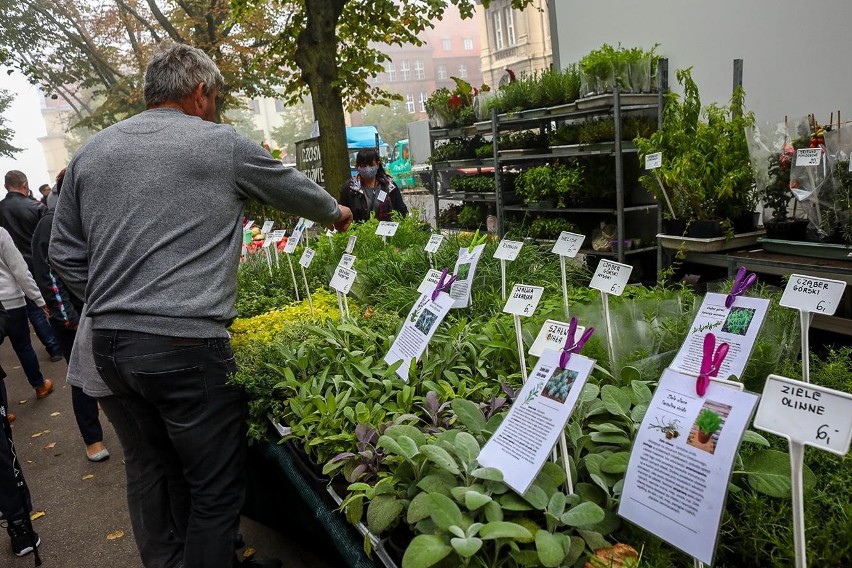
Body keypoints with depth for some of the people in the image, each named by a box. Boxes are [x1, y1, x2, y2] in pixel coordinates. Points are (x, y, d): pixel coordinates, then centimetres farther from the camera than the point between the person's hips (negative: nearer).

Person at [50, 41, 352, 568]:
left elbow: (65, 253, 13)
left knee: (177, 469, 24)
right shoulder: (223, 144, -3)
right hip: (186, 344, -7)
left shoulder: (89, 152, 11)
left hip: (108, 346, 7)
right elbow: (295, 189, 11)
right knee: (218, 487, 6)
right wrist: (336, 212, 30)